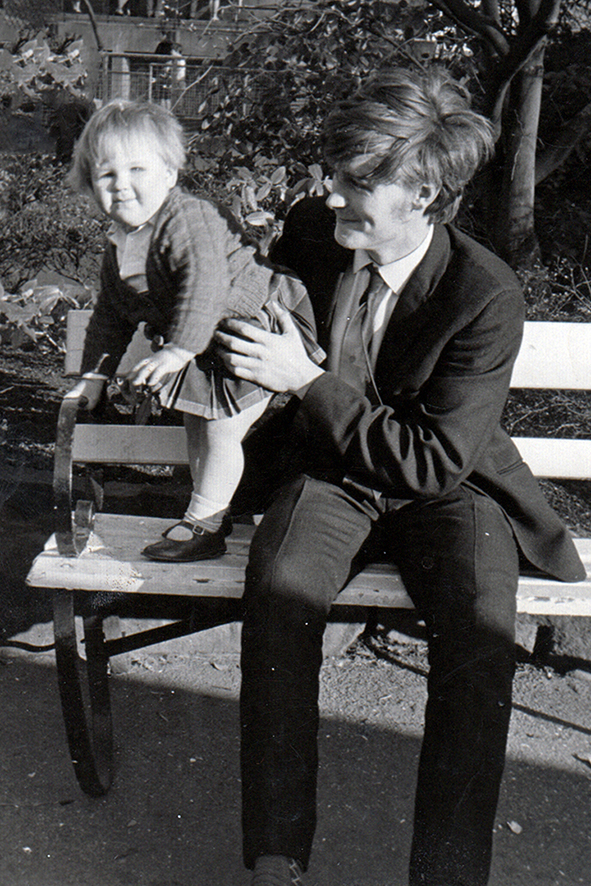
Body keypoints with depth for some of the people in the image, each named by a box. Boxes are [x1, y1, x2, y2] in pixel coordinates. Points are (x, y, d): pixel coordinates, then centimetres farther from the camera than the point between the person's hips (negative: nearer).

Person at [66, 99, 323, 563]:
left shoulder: (189, 220, -24)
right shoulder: (118, 249, 7)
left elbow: (206, 283, -38)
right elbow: (111, 316, 18)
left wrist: (178, 349, -44)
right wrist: (95, 374, 18)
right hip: (202, 351, 9)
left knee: (221, 431, -5)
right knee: (196, 426, 15)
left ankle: (202, 524, 10)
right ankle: (213, 510, 32)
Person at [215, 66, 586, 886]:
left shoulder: (488, 295, -18)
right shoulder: (310, 230, -5)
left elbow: (436, 460, -19)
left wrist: (308, 382, -21)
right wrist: (237, 341, 1)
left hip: (446, 487, -2)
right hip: (334, 477, 3)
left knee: (480, 625, -32)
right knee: (280, 588, -30)